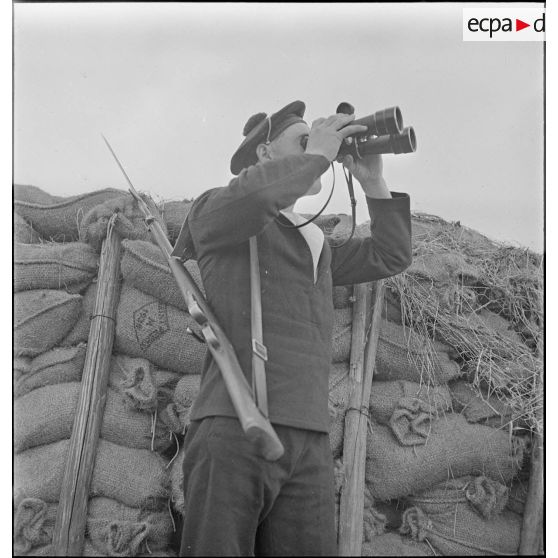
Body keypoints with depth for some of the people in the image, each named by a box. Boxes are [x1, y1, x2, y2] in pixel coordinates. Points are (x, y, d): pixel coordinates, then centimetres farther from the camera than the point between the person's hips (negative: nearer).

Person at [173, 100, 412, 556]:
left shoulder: (312, 246, 30)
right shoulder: (215, 212, 7)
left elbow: (391, 257, 28)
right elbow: (251, 194, -17)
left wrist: (373, 181, 18)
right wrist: (317, 154, -2)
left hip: (309, 446, 6)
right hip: (233, 434, -6)